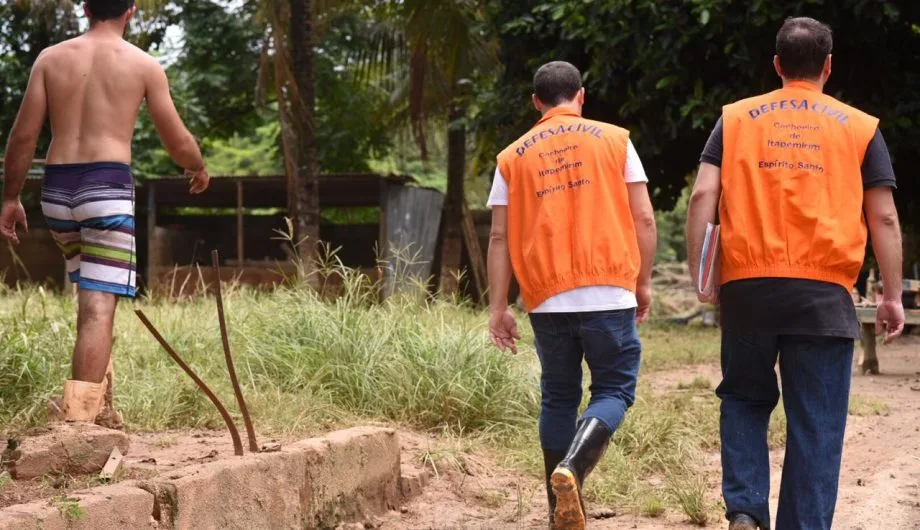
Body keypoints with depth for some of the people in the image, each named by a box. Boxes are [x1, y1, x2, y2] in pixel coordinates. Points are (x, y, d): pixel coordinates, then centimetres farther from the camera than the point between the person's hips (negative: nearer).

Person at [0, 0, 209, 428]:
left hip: (57, 189, 4)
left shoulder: (50, 58, 9)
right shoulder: (144, 65, 2)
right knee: (99, 307, -8)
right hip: (107, 187, -4)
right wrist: (198, 169, 28)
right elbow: (177, 142, 7)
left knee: (92, 295, 23)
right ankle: (79, 419, -18)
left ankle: (100, 405, 25)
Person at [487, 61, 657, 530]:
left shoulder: (513, 157, 9)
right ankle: (571, 469, -21)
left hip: (546, 298, 2)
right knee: (614, 391, 5)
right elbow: (643, 218, 2)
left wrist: (499, 308, 6)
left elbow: (500, 237, 5)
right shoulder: (615, 140, 5)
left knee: (558, 398, 14)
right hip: (608, 294, -2)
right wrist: (643, 283, 11)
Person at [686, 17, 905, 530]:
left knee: (745, 399, 18)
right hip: (824, 293, -1)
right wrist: (893, 296, 11)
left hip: (747, 285, 1)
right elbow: (884, 218, 6)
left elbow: (703, 196, 1)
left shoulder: (736, 118, 10)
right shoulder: (860, 128, 8)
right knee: (816, 426, 4)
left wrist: (699, 273, 5)